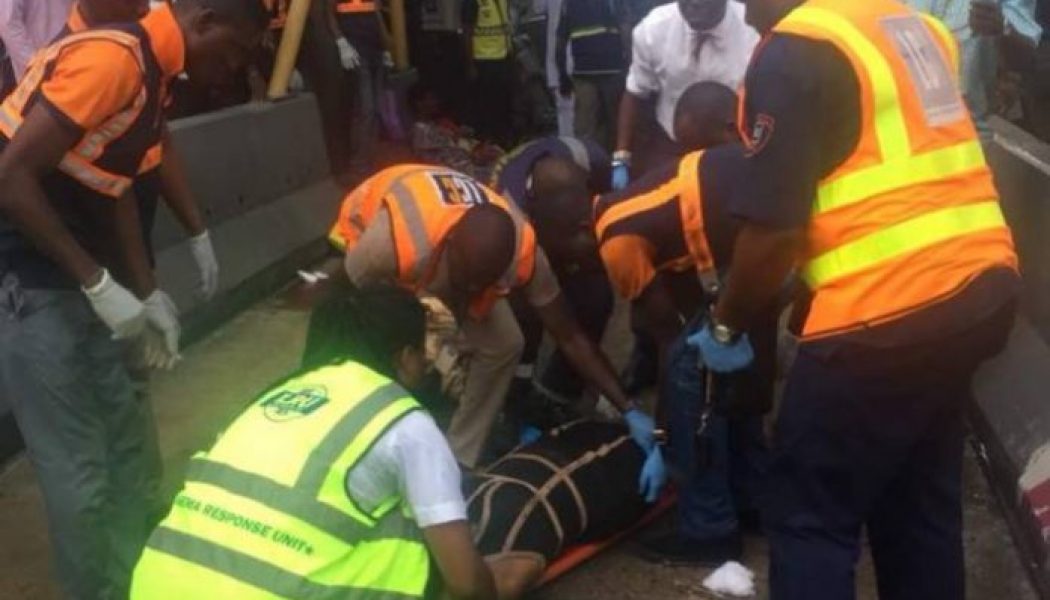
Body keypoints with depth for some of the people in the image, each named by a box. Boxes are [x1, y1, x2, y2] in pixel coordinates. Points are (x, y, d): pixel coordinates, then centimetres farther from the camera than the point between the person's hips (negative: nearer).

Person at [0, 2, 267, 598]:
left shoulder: (151, 70, 9)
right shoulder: (112, 58, -21)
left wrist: (147, 291, 11)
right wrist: (98, 282, -21)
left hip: (69, 276, 10)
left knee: (127, 439, 17)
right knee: (79, 468, -1)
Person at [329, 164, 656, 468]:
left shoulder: (522, 248, -35)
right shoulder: (393, 242, -47)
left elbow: (569, 335, -24)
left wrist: (629, 410, -25)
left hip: (447, 258, 3)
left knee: (504, 345, -9)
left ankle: (460, 460, 11)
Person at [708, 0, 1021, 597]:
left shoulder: (795, 51, -10)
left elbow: (773, 227, -15)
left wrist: (725, 326, 1)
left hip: (890, 309, -9)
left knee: (809, 514, 5)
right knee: (921, 500, 21)